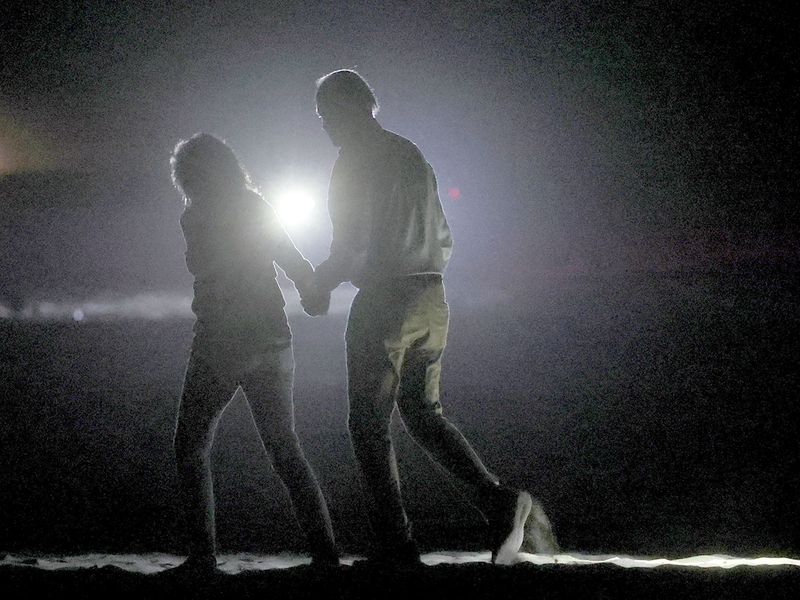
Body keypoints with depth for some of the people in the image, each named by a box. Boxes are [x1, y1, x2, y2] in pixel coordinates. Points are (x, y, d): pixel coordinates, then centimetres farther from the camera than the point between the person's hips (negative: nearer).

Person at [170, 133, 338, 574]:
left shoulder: (196, 217, -7)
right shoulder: (256, 207, 9)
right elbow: (297, 266, 8)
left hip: (219, 343, -5)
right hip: (272, 339, 6)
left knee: (191, 449, 7)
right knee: (285, 449, 11)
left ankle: (202, 554, -3)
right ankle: (323, 550, 0)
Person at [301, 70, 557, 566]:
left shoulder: (355, 161, -9)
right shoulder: (413, 157, 17)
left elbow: (352, 246, -15)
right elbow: (444, 243, 20)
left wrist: (319, 287, 1)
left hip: (384, 299, -8)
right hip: (433, 298, 8)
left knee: (370, 424, 1)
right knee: (423, 411, 17)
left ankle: (396, 545, -2)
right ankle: (499, 500, -2)